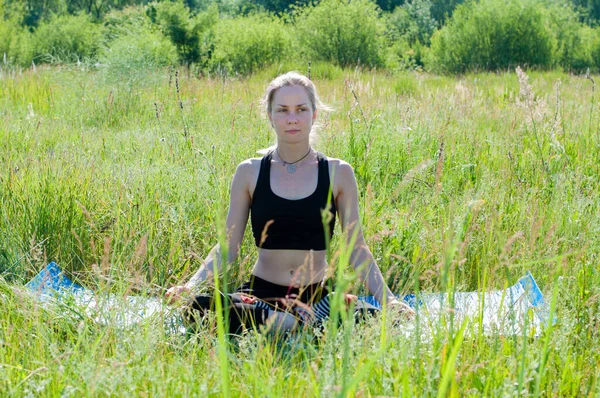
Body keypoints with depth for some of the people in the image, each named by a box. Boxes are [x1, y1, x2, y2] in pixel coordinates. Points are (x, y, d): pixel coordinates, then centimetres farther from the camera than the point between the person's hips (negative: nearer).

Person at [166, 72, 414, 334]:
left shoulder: (338, 174, 2)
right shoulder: (250, 173, 3)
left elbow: (356, 249, 4)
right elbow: (228, 247, 4)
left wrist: (387, 299, -9)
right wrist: (190, 285, -12)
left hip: (318, 299, -1)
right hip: (260, 296, 1)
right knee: (197, 307, -33)